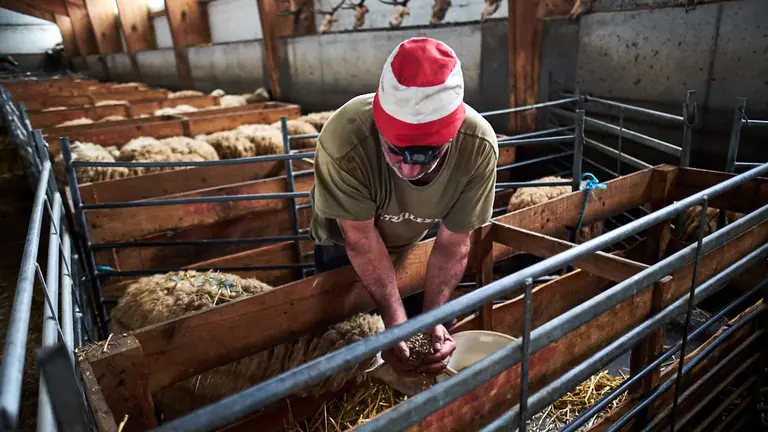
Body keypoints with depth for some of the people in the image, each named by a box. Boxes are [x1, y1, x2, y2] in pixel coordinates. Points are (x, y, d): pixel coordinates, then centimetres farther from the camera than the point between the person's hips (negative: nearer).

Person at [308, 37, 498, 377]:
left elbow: (452, 243, -22)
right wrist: (394, 321, -33)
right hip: (345, 242, -1)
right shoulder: (344, 140, -43)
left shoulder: (478, 146, -36)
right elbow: (361, 239, -28)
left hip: (416, 243, 2)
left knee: (418, 310, 22)